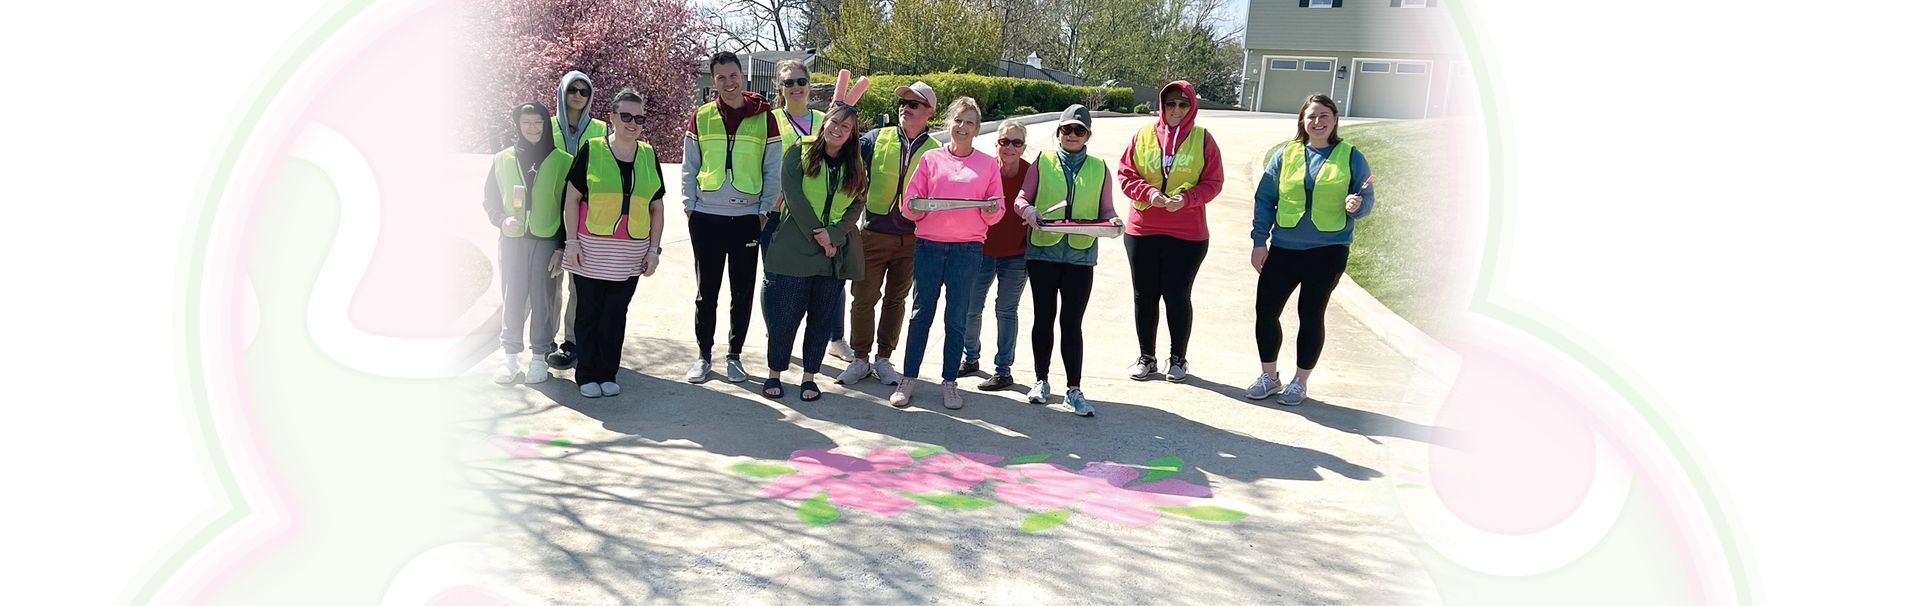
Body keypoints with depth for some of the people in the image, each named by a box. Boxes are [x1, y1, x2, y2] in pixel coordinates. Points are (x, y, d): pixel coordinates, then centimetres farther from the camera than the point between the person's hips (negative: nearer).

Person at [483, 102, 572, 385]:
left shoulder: (561, 161, 3)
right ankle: (511, 357, 10)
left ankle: (539, 358, 9)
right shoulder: (503, 160, 8)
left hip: (547, 239, -2)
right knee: (512, 298, 2)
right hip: (512, 239, 2)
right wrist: (502, 219, -5)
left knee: (543, 298, 1)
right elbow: (489, 197, 13)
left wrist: (563, 243, -3)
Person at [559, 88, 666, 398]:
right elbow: (572, 199, 0)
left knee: (615, 315, 7)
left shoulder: (649, 155, 8)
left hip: (631, 253, 2)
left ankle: (607, 374, 19)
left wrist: (654, 248, 7)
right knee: (589, 312, 4)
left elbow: (657, 207, 13)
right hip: (592, 248, -2)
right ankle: (586, 375, 15)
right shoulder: (591, 150, -1)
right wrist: (571, 242, -6)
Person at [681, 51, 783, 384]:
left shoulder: (764, 117, 1)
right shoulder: (701, 117, 4)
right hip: (706, 218, 1)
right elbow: (689, 168, 8)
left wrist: (765, 211, -2)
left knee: (742, 293, 5)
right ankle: (704, 355, 18)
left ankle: (734, 355, 18)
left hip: (747, 218, -1)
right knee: (707, 291, 7)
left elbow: (773, 171, 3)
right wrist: (690, 206, 0)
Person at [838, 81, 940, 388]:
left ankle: (883, 359, 24)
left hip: (911, 238, 1)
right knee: (864, 298, 2)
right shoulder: (878, 138, 4)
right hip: (873, 233, -1)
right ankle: (860, 359, 16)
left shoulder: (935, 151, 4)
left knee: (895, 300, 11)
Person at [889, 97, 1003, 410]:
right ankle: (909, 379, 12)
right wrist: (916, 208, -17)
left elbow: (995, 214, 8)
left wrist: (991, 210, -13)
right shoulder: (931, 159, 8)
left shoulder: (989, 164, 8)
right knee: (921, 312, 4)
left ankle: (950, 382, 14)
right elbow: (910, 205, 5)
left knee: (957, 318, 5)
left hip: (968, 248, 0)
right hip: (928, 244, 0)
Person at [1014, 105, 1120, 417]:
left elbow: (1105, 210, 10)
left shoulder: (1099, 168, 9)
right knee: (1044, 318, 9)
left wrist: (1113, 221, -12)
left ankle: (1074, 389, 6)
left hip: (1080, 254, 0)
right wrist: (1028, 210, -17)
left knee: (1072, 322, 0)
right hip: (1043, 251, 0)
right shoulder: (1043, 162, 6)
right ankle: (1041, 380, 23)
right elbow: (1021, 198, 5)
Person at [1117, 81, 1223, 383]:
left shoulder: (1203, 139, 0)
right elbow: (1126, 174, 2)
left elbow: (1213, 182, -1)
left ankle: (1177, 358, 21)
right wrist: (1149, 193, -16)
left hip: (1187, 233, -2)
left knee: (1178, 295, 5)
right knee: (1144, 295, 8)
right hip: (1142, 230, 2)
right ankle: (1146, 358, 22)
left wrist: (1186, 198, -18)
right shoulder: (1144, 135, 3)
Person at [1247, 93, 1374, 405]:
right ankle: (1268, 376, 19)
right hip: (1284, 248, 2)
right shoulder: (1286, 154, 4)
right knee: (1265, 309, 0)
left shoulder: (1350, 157, 1)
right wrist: (1260, 241, 1)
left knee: (1312, 315, 5)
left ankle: (1300, 381, 20)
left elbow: (1366, 200, 4)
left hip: (1328, 251, -2)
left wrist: (1356, 205, -20)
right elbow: (1264, 198, 5)